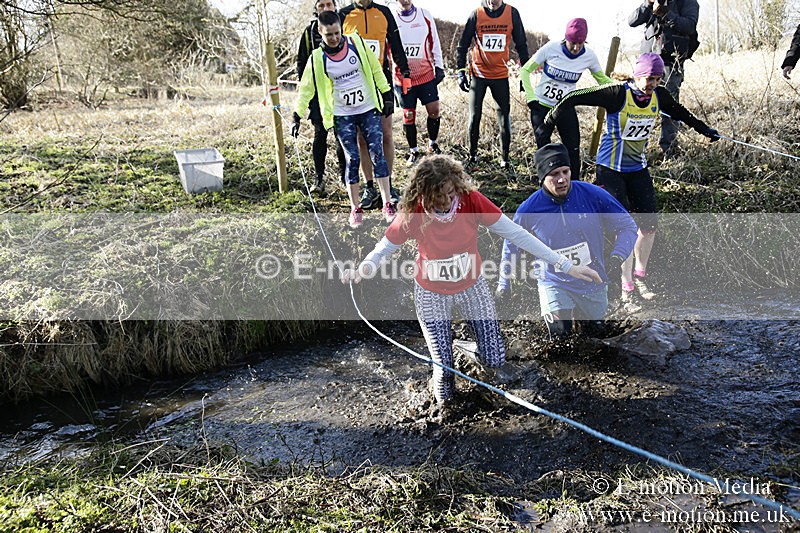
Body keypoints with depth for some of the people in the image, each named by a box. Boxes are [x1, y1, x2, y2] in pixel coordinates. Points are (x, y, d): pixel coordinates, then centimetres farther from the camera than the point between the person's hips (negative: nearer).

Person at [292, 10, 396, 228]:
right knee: (352, 159, -3)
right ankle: (355, 209, 9)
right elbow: (306, 88, 0)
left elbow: (375, 69, 4)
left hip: (369, 110, 1)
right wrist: (297, 116, -4)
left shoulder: (356, 43, -4)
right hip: (342, 116, -1)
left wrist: (387, 96, 3)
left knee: (377, 154, -4)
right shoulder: (317, 58, -6)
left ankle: (387, 205, 2)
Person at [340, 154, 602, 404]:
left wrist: (566, 265, -21)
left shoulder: (471, 200, -22)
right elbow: (384, 248, -11)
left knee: (495, 360, 2)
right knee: (444, 366, -1)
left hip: (471, 287, 1)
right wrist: (363, 269, -36)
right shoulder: (413, 213, -22)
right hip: (431, 294, -1)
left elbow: (516, 233, -20)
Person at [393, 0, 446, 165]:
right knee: (408, 115, 3)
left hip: (426, 74, 1)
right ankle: (413, 151, 19)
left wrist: (439, 66, 6)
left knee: (434, 110, -1)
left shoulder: (425, 15, 2)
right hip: (402, 77, -1)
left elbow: (434, 42, 9)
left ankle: (433, 143, 22)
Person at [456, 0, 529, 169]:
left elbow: (521, 44, 5)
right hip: (478, 74, 0)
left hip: (501, 75, 0)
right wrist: (461, 72, -3)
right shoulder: (477, 14, -5)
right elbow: (463, 44, 1)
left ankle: (505, 158, 9)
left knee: (504, 117, 0)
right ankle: (472, 154, 19)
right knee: (475, 116, 4)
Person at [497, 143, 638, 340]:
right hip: (555, 284, -2)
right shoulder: (529, 209, -16)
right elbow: (511, 244, 2)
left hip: (593, 282, 2)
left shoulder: (594, 195, -16)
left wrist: (617, 256, -22)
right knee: (560, 335, -15)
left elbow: (627, 226, -5)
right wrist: (504, 283, 6)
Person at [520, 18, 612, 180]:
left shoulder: (589, 56, -9)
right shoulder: (551, 48, -15)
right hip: (541, 106, -2)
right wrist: (531, 97, -14)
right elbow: (525, 70, -6)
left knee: (573, 150, -3)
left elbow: (602, 79, 7)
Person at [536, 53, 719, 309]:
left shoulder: (659, 96, -1)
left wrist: (704, 129, 30)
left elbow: (679, 112, 20)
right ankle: (627, 287, 1)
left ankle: (639, 275, 26)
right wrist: (548, 123, -16)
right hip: (611, 170, -6)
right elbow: (573, 98, -17)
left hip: (638, 168, 6)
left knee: (649, 226, 3)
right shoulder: (618, 94, -19)